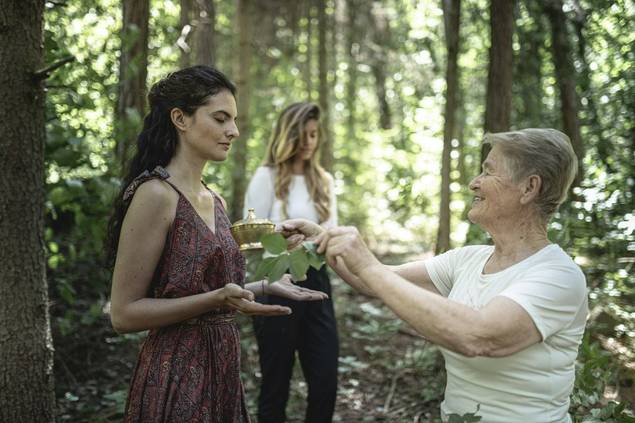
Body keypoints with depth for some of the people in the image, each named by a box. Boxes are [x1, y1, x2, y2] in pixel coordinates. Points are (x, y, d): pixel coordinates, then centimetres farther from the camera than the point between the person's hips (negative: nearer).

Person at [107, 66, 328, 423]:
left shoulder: (215, 200, 9)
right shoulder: (156, 195, -15)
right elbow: (124, 313, -16)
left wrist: (266, 287, 9)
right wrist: (217, 299, -24)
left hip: (222, 366, 8)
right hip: (177, 376, -8)